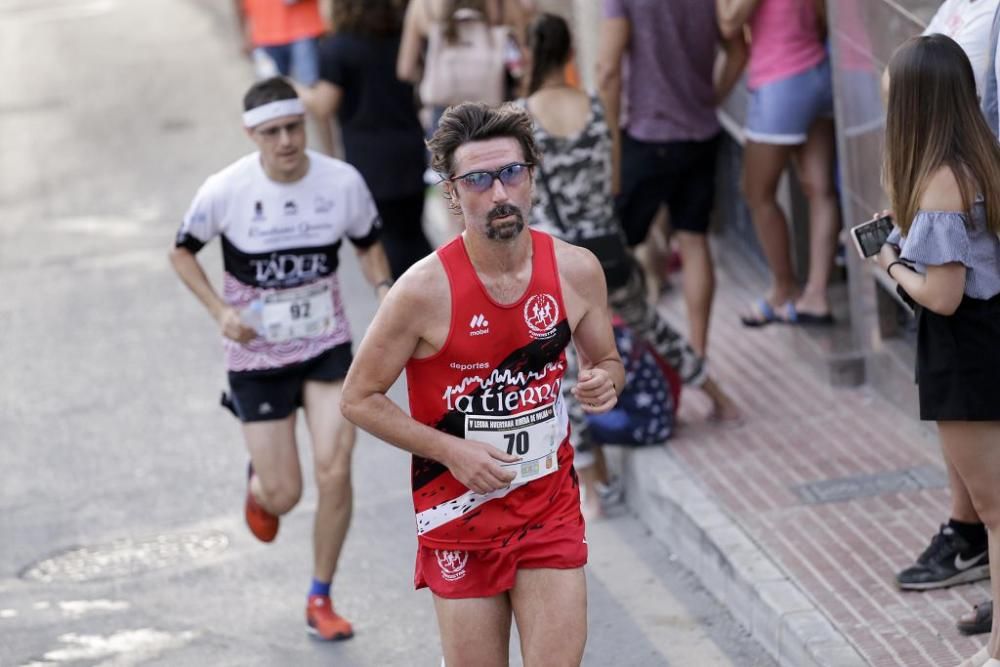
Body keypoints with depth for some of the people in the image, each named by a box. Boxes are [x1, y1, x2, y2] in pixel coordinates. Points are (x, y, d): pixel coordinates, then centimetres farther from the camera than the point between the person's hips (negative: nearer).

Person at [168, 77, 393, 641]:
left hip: (327, 347, 1)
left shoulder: (343, 181, -10)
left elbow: (368, 243, 9)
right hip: (258, 356, -1)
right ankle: (258, 487, 42)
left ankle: (321, 600, 9)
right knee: (284, 496, 0)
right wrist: (221, 311, -14)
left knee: (335, 471, -12)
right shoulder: (225, 191, -16)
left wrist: (385, 290, -11)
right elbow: (183, 252, 0)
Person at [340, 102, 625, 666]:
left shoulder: (577, 270, -5)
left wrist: (606, 383, -12)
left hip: (552, 505, 2)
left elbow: (608, 362, 13)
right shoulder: (425, 289, -16)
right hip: (460, 509, -2)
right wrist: (452, 451, -16)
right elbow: (359, 398, -7)